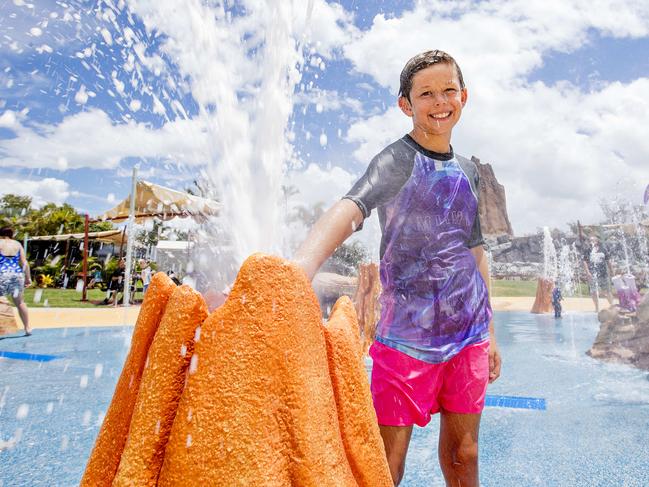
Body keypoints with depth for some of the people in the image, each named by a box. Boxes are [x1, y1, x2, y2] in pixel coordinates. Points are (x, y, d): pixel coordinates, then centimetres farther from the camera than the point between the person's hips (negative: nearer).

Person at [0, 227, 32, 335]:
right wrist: (28, 278, 10)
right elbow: (24, 262, 6)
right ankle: (27, 328, 22)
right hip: (17, 274, 4)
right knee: (20, 302, 16)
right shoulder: (17, 244, 9)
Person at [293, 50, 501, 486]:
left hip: (468, 332, 6)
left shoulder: (468, 171, 13)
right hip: (407, 333, -5)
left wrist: (490, 334, 17)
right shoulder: (397, 160, -7)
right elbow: (350, 208, -28)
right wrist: (301, 266, -48)